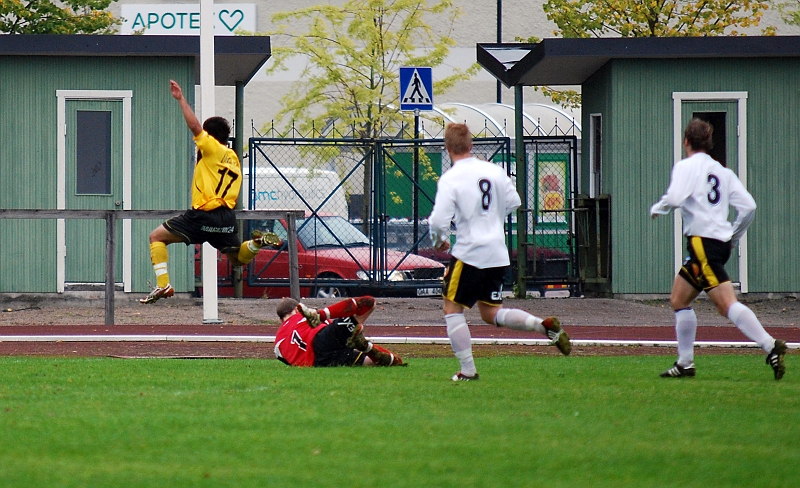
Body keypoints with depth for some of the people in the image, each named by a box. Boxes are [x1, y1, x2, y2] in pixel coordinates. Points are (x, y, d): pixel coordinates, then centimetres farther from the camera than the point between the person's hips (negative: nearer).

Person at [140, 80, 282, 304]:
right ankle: (258, 242, -10)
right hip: (227, 216, 7)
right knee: (237, 258, 21)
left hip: (204, 214, -7)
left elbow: (195, 126, -16)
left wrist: (181, 99, -13)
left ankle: (163, 285, -11)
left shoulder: (212, 148, -5)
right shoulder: (233, 158, 20)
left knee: (157, 236, 3)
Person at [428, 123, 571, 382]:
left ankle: (467, 370, 5)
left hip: (470, 253, -6)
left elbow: (439, 221, -19)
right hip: (498, 254, 6)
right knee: (491, 314, 17)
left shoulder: (450, 179, -14)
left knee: (452, 309, 8)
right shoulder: (494, 170, 3)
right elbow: (513, 202, 11)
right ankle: (545, 325, -2)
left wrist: (438, 240, 3)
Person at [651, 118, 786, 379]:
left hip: (702, 241, -8)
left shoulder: (686, 166, -2)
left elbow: (675, 198, -18)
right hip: (721, 243, 8)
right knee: (679, 300, 18)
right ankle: (685, 363, 18)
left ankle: (770, 346, -30)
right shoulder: (722, 171, 16)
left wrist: (657, 208, 3)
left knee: (727, 303, -17)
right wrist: (733, 236, 21)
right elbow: (748, 206, 9)